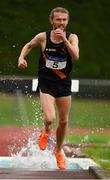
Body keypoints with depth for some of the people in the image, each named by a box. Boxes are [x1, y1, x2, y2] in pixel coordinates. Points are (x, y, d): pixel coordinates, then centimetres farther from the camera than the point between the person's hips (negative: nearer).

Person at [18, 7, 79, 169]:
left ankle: (58, 151, 37)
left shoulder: (72, 37, -8)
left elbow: (75, 56, -26)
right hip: (46, 83, -2)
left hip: (64, 83, 2)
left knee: (64, 121, 12)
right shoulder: (43, 37, -8)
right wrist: (22, 57, -5)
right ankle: (46, 132, 17)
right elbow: (28, 46, 13)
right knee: (49, 118, -21)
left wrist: (64, 39, -33)